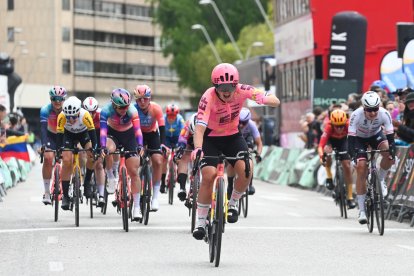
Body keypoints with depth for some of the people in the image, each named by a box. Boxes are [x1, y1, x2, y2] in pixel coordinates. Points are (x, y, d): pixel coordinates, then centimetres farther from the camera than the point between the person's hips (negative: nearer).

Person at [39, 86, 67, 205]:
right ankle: (47, 192, -16)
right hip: (50, 135, -1)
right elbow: (43, 128, -34)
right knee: (48, 158, -21)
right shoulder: (45, 110, -26)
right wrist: (43, 144, -48)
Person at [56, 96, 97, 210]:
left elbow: (92, 133, -36)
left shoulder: (85, 115, -37)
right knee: (66, 161, -15)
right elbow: (59, 135, -32)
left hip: (84, 133, 0)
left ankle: (87, 182, -1)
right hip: (68, 134, 0)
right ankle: (65, 195, -7)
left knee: (92, 156, -24)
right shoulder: (61, 116, -34)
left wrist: (94, 149, -45)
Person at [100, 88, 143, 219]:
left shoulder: (132, 110, -28)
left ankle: (136, 207, 1)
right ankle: (110, 177, -12)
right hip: (112, 133, 0)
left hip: (128, 135, 0)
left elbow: (137, 129, -34)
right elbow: (103, 129, -37)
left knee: (133, 172, -6)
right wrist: (103, 147, -52)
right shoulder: (106, 110, -30)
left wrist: (139, 146, -49)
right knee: (108, 150, -37)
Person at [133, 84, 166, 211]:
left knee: (158, 162, -17)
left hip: (152, 134, -1)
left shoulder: (156, 108, -26)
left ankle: (155, 197, -14)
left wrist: (162, 144, -39)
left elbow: (162, 128, -26)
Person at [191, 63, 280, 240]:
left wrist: (263, 99, -43)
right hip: (210, 139, -3)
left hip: (233, 137, 3)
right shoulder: (208, 98, -28)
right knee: (209, 176, -21)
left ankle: (232, 204, 6)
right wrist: (197, 148, -57)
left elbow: (275, 101, -19)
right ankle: (200, 221, -5)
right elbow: (200, 126, -39)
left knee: (246, 169, -22)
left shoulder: (242, 91, -20)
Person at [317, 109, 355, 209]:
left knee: (347, 166, -9)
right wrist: (321, 156, -64)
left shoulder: (348, 125, -35)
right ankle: (329, 177, -11)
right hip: (331, 140, -1)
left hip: (343, 140, 1)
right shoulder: (329, 127, -38)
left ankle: (350, 197, -2)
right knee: (327, 151, -35)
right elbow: (321, 145, -46)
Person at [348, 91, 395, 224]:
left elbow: (390, 136, -30)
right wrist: (353, 155, -48)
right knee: (361, 168, -16)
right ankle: (361, 210, -11)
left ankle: (380, 180, -1)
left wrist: (392, 151, -45)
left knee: (389, 154, -29)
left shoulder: (384, 114, -30)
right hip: (359, 138, -2)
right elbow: (351, 138, -35)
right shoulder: (356, 115, -34)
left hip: (376, 135, 2)